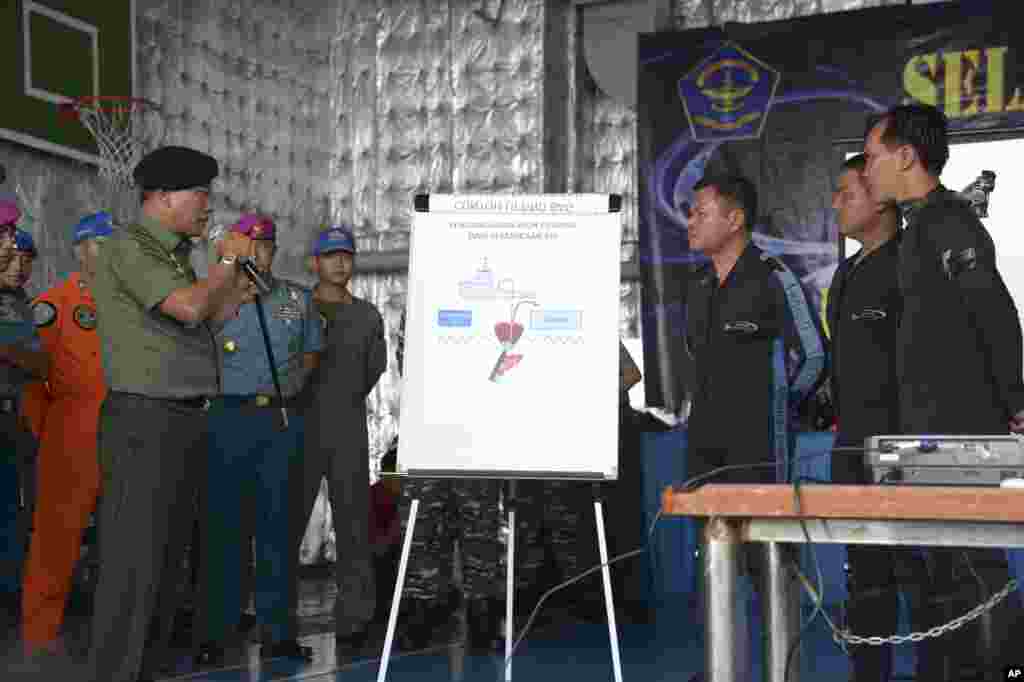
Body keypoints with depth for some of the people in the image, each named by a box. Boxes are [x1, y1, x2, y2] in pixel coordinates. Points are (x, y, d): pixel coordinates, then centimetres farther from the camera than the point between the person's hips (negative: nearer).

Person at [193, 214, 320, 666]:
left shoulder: (298, 299, 12)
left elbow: (311, 349, 23)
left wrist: (297, 380, 8)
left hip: (281, 419, 3)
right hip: (229, 416, -3)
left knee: (276, 523, 7)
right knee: (223, 523, -2)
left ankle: (277, 631, 12)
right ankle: (215, 632, 4)